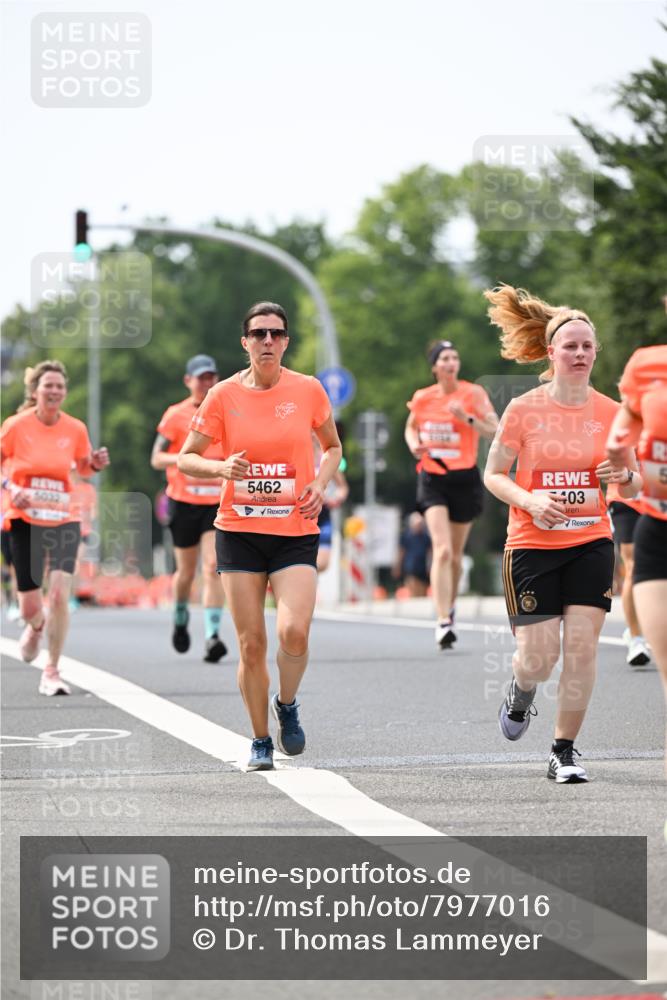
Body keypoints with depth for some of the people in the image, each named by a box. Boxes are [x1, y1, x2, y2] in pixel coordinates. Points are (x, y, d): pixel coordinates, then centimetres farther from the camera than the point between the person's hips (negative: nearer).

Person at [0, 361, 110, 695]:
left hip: (64, 521, 1)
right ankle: (36, 626, 43)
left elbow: (83, 468, 16)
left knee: (59, 593, -16)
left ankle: (52, 671, -3)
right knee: (30, 606, 2)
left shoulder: (75, 429, -1)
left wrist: (96, 464, -6)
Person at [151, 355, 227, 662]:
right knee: (186, 572, 9)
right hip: (184, 501, -1)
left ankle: (212, 636, -18)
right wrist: (181, 458, -23)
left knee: (213, 567, -14)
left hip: (217, 501, 1)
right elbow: (156, 458, -5)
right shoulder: (176, 415, -2)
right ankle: (180, 620, 38)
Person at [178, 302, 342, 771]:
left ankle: (287, 705, 11)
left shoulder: (308, 390, 0)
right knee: (251, 645, 0)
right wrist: (221, 467, -16)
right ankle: (261, 741, 17)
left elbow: (333, 446, 16)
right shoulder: (224, 395, -1)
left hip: (296, 533, 0)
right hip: (239, 532, 1)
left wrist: (320, 484, -3)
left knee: (294, 632, -19)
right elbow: (187, 458, 5)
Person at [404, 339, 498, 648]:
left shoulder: (473, 393, -4)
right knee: (442, 550, -18)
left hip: (465, 478, 0)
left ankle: (450, 607, 39)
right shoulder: (422, 398, 3)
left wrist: (467, 418, -24)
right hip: (432, 478, 0)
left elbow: (494, 431, -9)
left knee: (455, 554, 12)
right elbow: (411, 427, 21)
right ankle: (443, 622, -22)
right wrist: (414, 445, 0)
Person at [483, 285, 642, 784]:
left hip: (591, 543, 2)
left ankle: (565, 751, 7)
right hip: (532, 546, -2)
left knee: (582, 647, -7)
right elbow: (493, 474, 1)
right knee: (539, 657, -4)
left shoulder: (611, 412, 1)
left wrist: (624, 476, -14)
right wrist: (529, 500, -17)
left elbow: (632, 487, 10)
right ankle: (521, 691, 34)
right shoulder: (523, 410, -6)